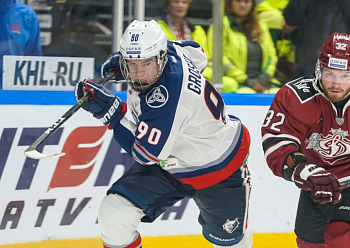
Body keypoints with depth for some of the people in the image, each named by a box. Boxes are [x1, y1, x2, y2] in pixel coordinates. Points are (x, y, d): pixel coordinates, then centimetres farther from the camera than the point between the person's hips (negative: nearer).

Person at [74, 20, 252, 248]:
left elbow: (145, 153, -31)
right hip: (169, 163, 7)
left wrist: (111, 112, -32)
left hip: (219, 166, -7)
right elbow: (196, 53, 9)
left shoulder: (165, 96, -39)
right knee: (114, 215, -13)